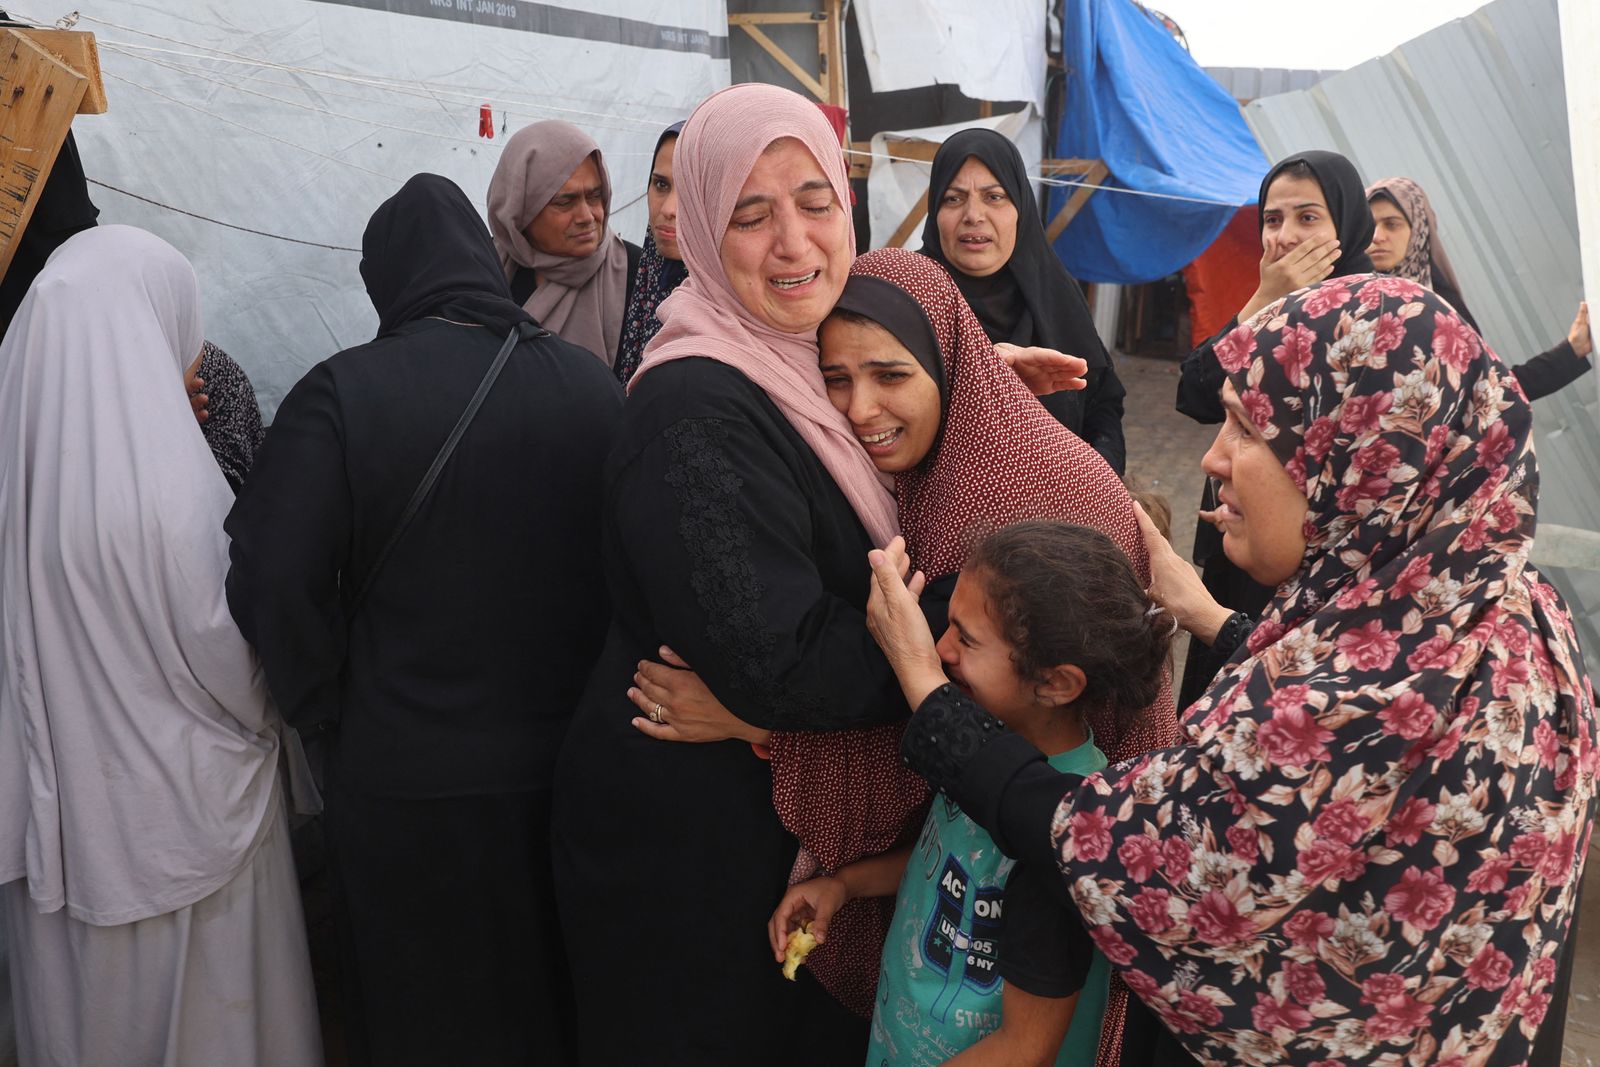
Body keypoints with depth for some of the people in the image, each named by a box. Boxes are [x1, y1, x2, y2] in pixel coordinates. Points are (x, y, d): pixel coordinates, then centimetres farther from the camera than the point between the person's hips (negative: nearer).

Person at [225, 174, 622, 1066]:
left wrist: (331, 713, -4)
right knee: (560, 991, 25)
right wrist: (599, 693, 11)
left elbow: (272, 581, -18)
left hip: (412, 782, -2)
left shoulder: (342, 393, -14)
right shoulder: (594, 384, -4)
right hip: (573, 765, 3)